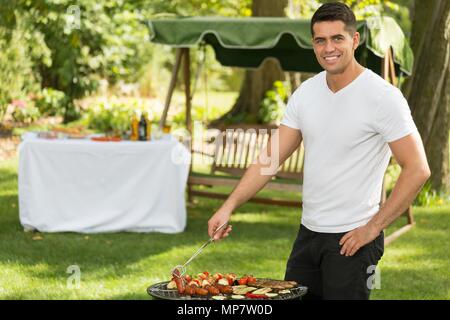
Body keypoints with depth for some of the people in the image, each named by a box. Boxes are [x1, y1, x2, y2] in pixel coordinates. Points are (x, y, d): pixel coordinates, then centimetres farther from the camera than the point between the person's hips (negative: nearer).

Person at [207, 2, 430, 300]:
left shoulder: (383, 97, -13)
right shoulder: (306, 94, 6)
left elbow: (417, 170, -16)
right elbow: (270, 157, 8)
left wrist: (373, 227, -15)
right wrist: (229, 206, -3)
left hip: (352, 238, -6)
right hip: (309, 231, 6)